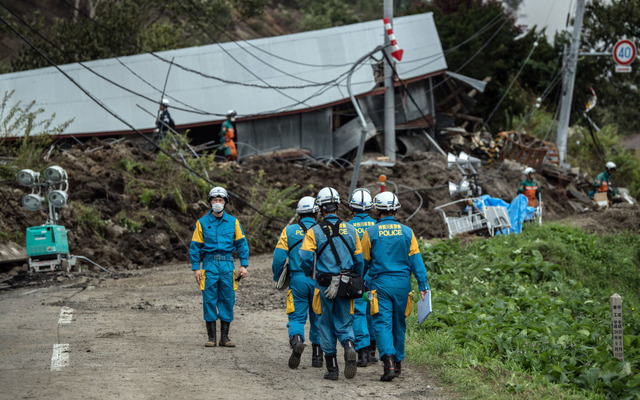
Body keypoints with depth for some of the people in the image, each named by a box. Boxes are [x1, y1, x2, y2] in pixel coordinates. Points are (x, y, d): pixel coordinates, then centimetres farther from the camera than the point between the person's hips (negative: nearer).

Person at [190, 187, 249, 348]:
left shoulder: (233, 222, 8)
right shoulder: (202, 223, 4)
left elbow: (241, 244, 10)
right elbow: (195, 246, 5)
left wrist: (244, 265, 1)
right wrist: (196, 268, -3)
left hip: (227, 264, 1)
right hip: (209, 263, -1)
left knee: (227, 300, 2)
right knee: (209, 300, -3)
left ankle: (225, 337, 9)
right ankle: (211, 337, 3)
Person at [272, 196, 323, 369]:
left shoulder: (289, 231, 2)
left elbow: (279, 257, -4)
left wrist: (278, 278, 9)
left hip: (298, 280, 0)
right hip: (319, 281, 0)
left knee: (297, 317, 3)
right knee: (317, 318, 12)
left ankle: (296, 340, -28)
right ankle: (317, 356, 15)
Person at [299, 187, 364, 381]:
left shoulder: (314, 231, -6)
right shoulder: (350, 230, 4)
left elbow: (306, 259, -11)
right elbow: (359, 259, 8)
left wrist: (311, 274, 10)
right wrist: (355, 279, 22)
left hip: (324, 284, -2)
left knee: (326, 325, 10)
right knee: (344, 323, 10)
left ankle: (332, 368, 11)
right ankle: (349, 346, -21)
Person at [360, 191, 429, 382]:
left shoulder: (370, 233, -3)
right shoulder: (407, 232, 3)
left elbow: (363, 262, 5)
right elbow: (416, 260, 0)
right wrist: (423, 285, 2)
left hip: (381, 283, -3)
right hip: (403, 284, 3)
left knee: (383, 323, -6)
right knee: (399, 324, 16)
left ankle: (389, 361, -25)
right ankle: (398, 362, 26)